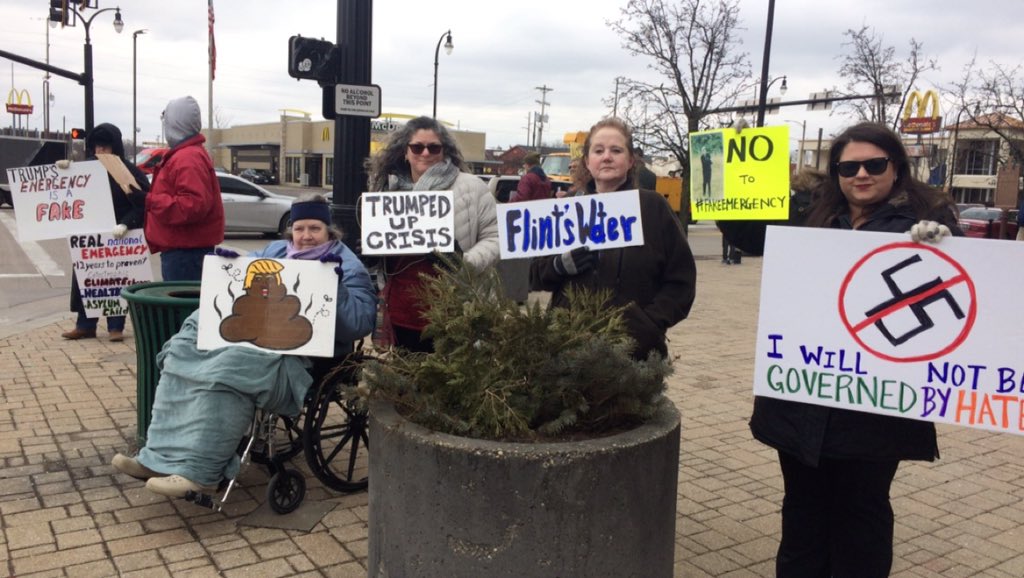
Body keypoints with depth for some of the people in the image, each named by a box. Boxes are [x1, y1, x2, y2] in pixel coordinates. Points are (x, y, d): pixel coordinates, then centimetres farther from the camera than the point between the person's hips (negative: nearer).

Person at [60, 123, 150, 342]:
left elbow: (142, 205, -15)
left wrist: (125, 224, -29)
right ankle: (85, 325, 17)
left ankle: (115, 326, 11)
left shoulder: (129, 171, -9)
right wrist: (65, 169, -2)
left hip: (116, 235, -5)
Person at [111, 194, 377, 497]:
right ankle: (160, 457, -20)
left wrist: (336, 287, -22)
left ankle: (199, 471, -33)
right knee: (183, 352, -16)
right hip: (249, 333, 7)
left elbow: (362, 323, -9)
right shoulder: (275, 251, 22)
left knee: (226, 369, -34)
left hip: (296, 355, -7)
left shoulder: (349, 267, 5)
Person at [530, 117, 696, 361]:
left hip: (636, 345, -2)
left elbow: (680, 279, 3)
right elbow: (536, 274, 12)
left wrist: (651, 321, -10)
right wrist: (561, 265, -9)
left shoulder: (654, 207, 3)